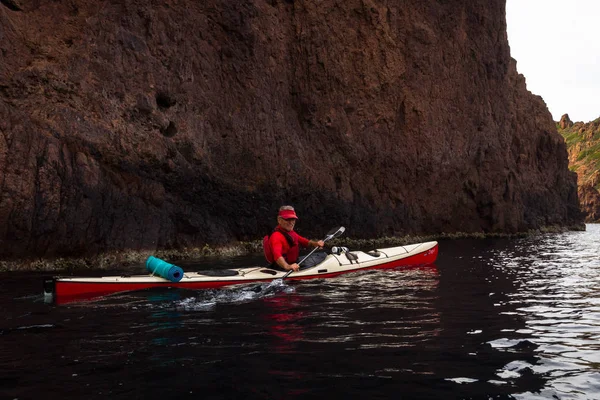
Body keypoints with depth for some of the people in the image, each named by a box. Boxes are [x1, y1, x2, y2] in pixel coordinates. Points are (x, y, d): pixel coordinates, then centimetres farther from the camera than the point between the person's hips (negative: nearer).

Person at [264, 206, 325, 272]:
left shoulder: (291, 233, 15)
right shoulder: (276, 236, -20)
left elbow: (305, 242, 21)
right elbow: (277, 255, -36)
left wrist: (316, 243, -1)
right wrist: (287, 266, -55)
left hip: (293, 264, 10)